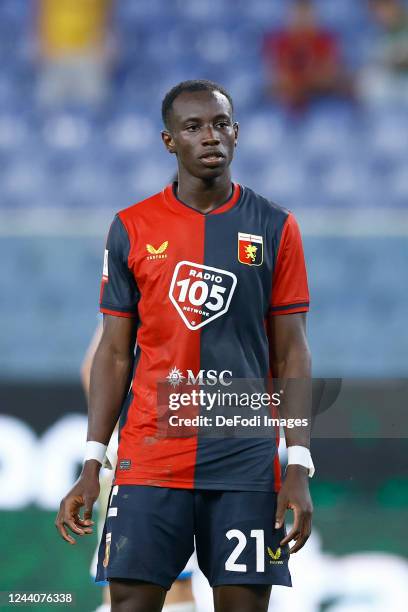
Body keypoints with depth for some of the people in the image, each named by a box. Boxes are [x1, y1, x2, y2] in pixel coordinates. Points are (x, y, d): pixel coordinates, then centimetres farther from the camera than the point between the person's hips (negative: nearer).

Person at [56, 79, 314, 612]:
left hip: (247, 463, 0)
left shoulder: (274, 228, 4)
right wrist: (92, 465, 0)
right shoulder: (132, 229, 5)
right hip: (149, 459, 0)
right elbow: (115, 353, 7)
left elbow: (291, 354, 4)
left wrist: (299, 468, -4)